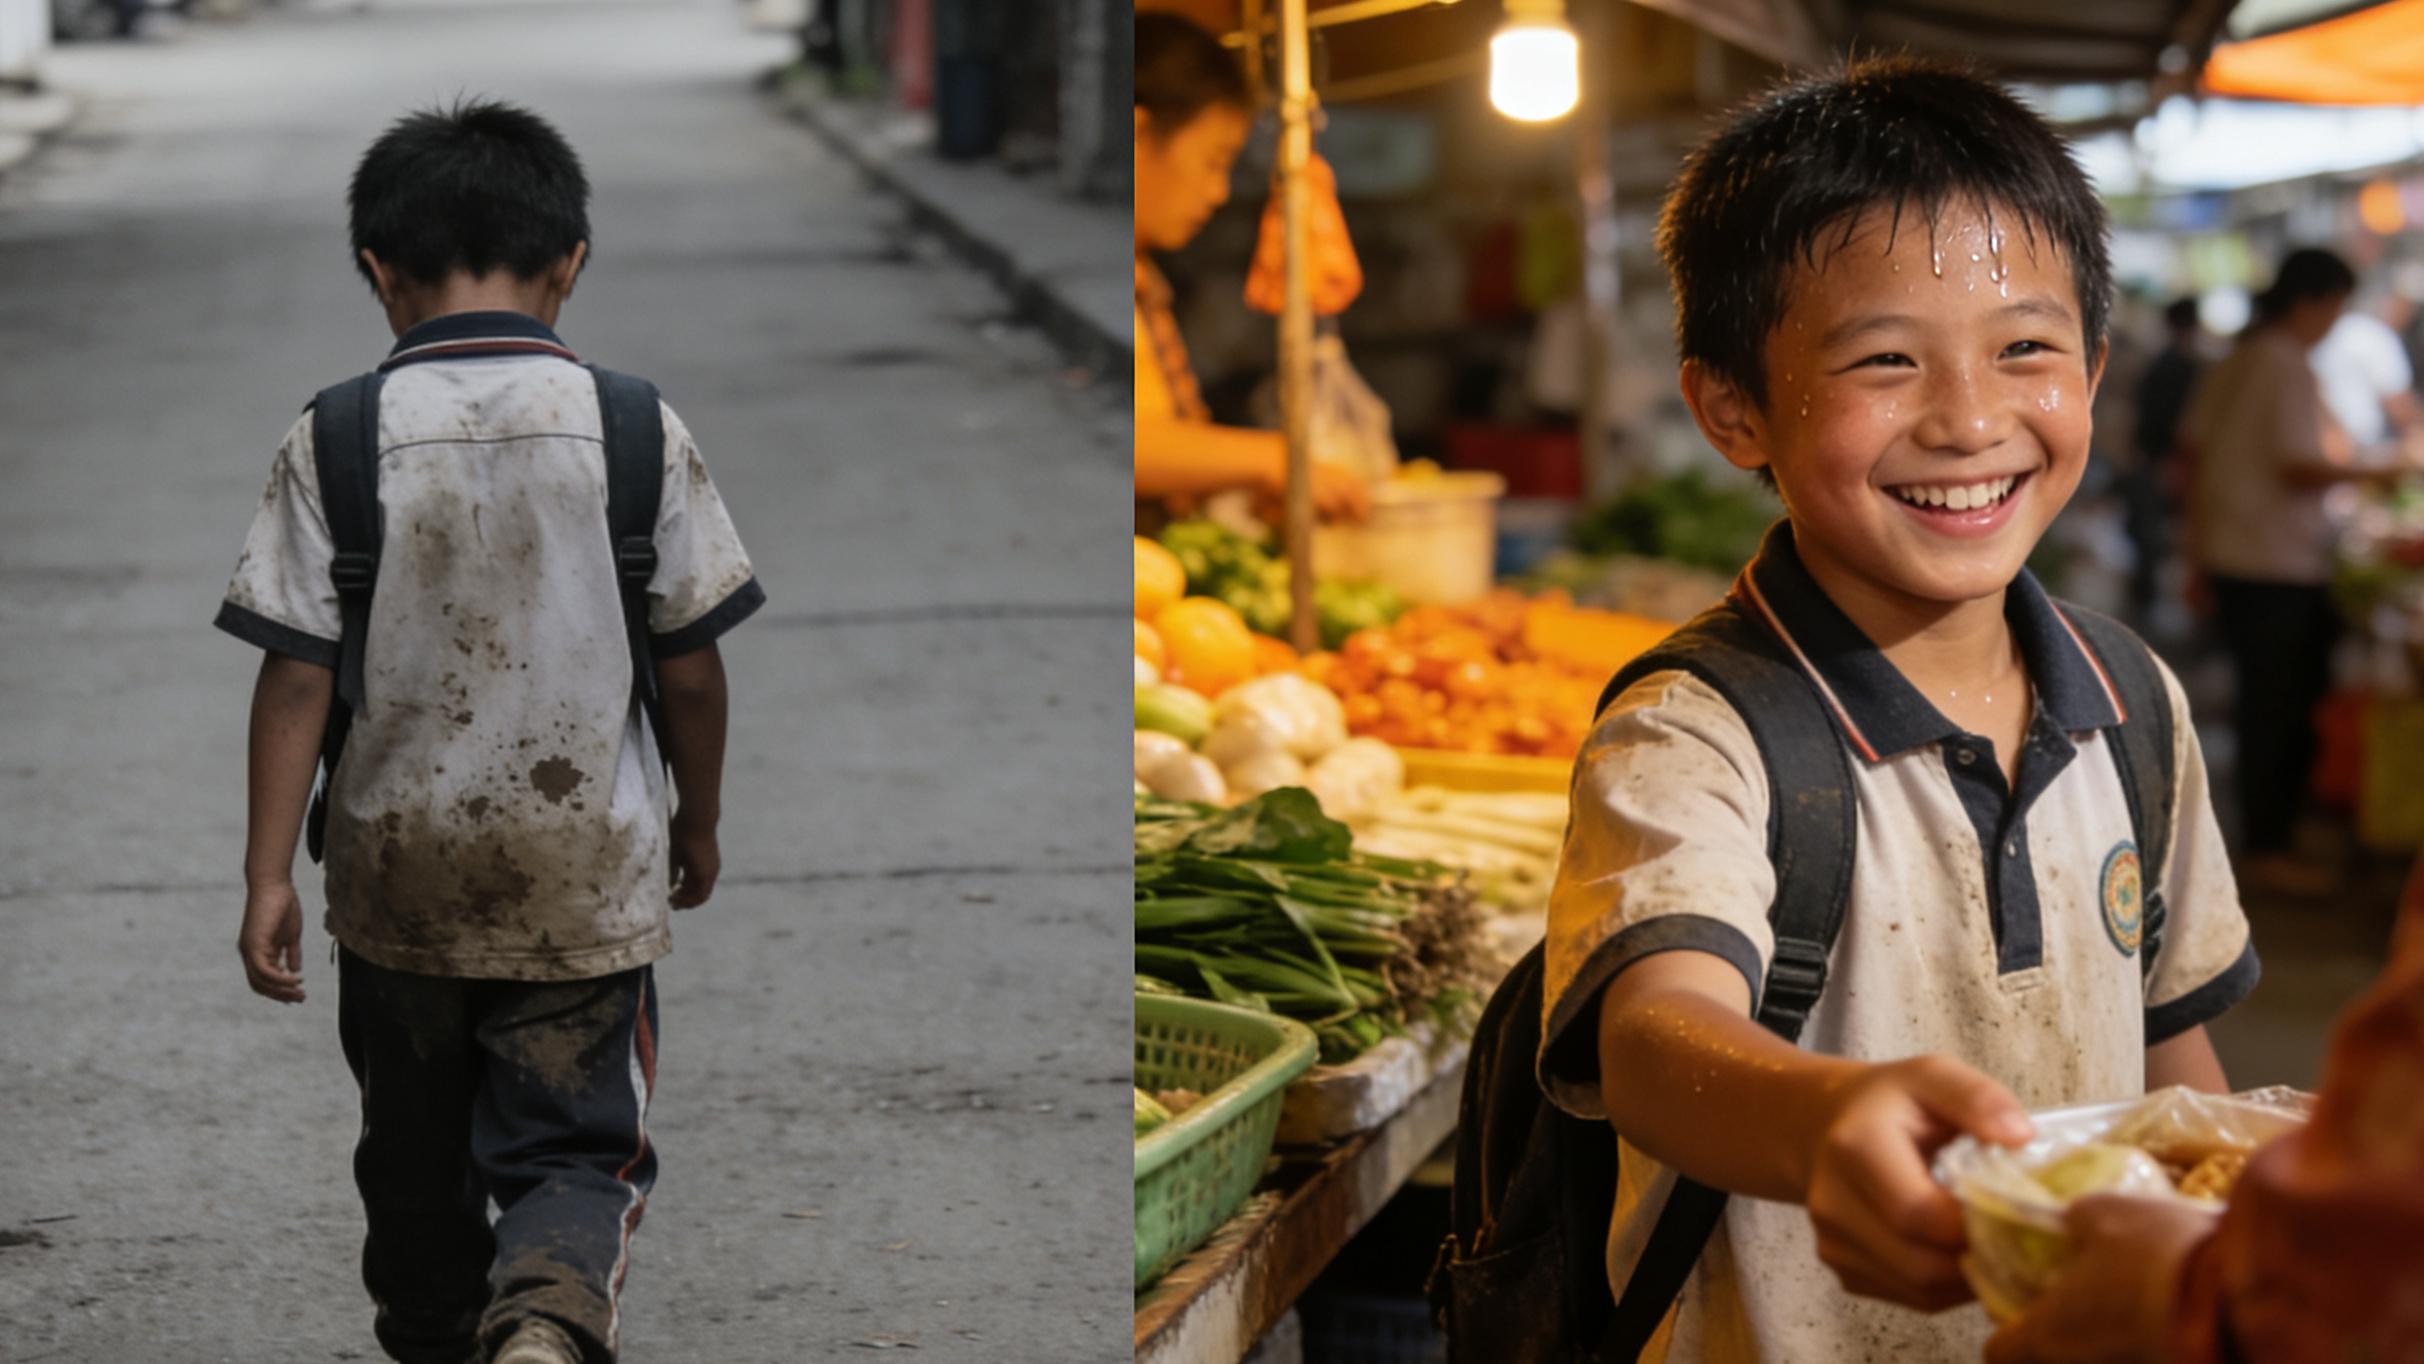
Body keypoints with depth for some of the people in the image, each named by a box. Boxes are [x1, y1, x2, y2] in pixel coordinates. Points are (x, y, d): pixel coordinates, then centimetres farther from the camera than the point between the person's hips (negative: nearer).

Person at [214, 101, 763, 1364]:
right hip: (587, 876, -1)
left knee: (416, 1150, 20)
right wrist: (698, 822, 13)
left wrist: (266, 876, -3)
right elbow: (691, 667, -3)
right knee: (578, 1149, 6)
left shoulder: (333, 440, -8)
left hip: (398, 869, 1)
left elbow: (295, 673, -9)